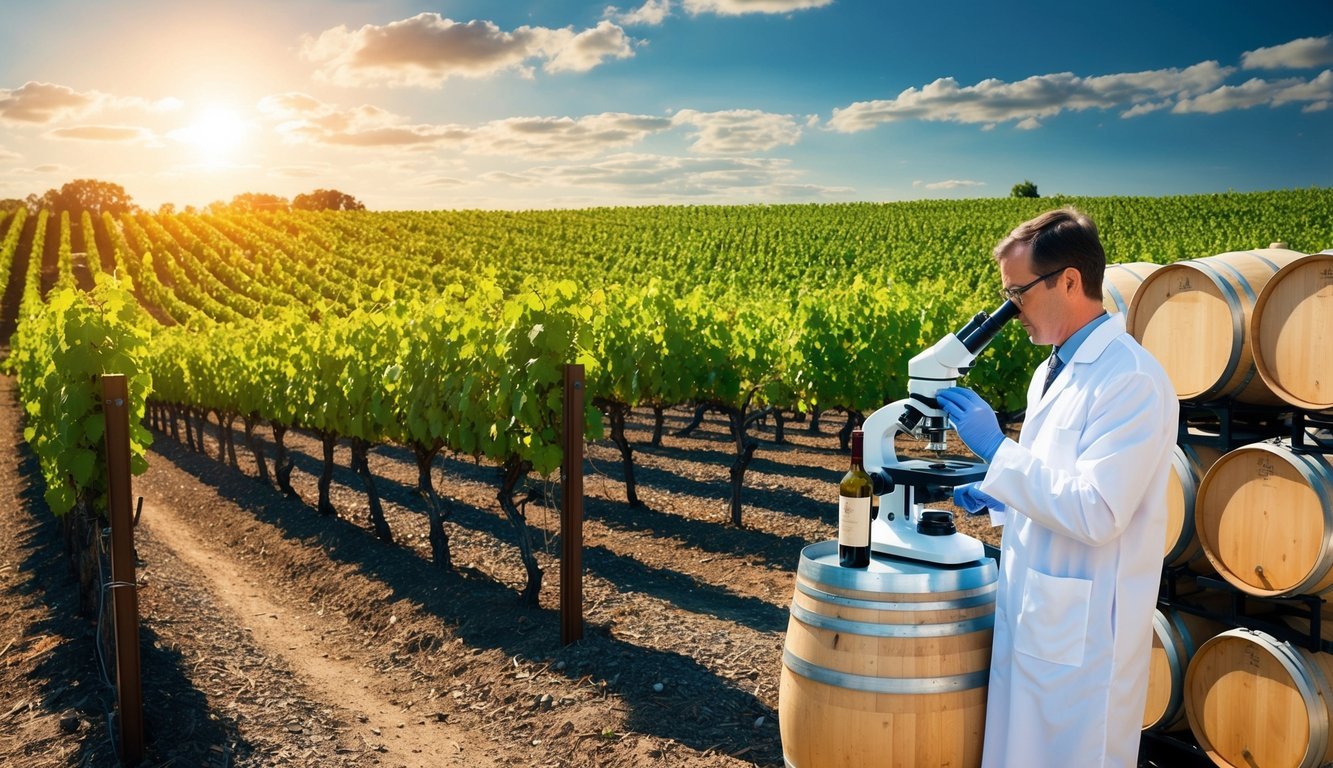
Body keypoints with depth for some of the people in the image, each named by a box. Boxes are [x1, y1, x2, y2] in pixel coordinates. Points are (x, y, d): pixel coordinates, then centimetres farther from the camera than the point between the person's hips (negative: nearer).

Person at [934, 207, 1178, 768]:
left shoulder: (1132, 380, -20)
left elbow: (1095, 514, -26)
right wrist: (996, 495, 5)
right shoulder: (1054, 371, 10)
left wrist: (996, 448, -22)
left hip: (1082, 633, -8)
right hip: (1031, 615, 9)